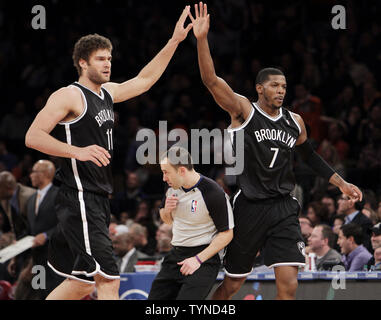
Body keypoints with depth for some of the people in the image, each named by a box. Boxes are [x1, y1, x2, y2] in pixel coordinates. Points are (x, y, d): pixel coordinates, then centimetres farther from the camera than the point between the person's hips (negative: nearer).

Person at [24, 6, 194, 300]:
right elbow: (33, 136, -16)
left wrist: (174, 42, 25)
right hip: (79, 199, -9)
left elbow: (145, 80, 30)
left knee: (83, 283, 11)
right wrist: (78, 151, -26)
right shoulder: (69, 96, -9)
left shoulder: (107, 92, 16)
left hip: (99, 200, 9)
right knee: (108, 280, -17)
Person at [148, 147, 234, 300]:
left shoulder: (214, 194, -17)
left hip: (204, 258, -7)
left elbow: (226, 234, -13)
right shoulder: (173, 187, 4)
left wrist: (198, 259, -18)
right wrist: (167, 209, -4)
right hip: (175, 256, 7)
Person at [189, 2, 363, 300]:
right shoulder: (243, 110, -5)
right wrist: (202, 39, -30)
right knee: (233, 283, 8)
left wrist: (341, 183, 22)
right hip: (249, 206, -3)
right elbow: (211, 80, -18)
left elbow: (310, 155, 26)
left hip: (283, 208, 3)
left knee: (288, 284, -11)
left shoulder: (294, 121, 9)